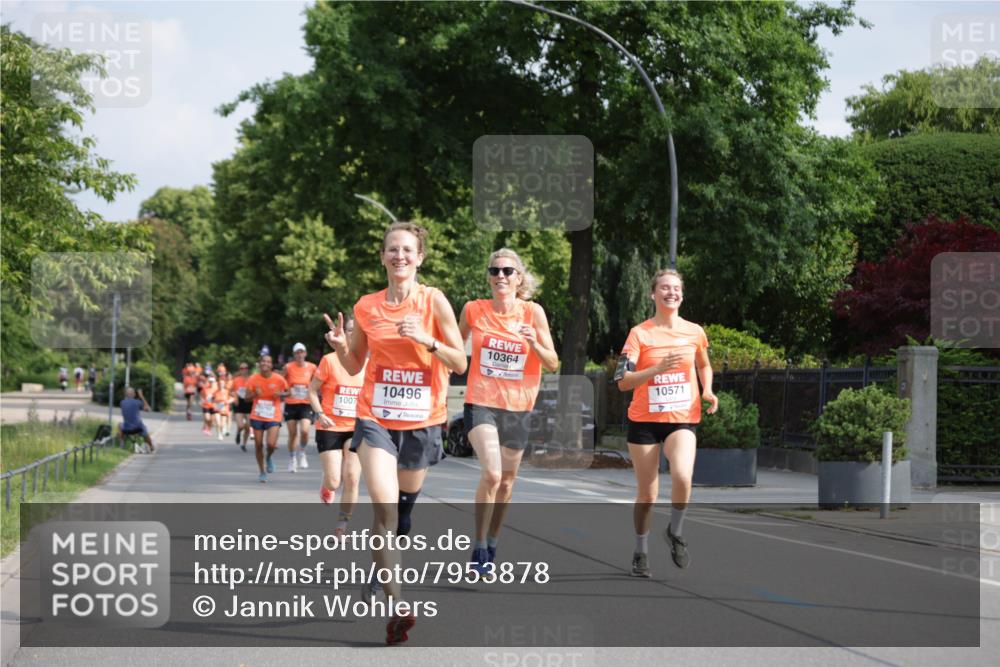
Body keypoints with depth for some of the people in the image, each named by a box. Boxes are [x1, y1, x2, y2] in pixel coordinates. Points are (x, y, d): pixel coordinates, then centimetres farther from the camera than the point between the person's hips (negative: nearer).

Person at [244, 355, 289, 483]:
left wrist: (281, 394, -16)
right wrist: (254, 394, -23)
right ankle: (262, 472, 22)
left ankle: (269, 458, 21)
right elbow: (247, 397, -1)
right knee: (258, 444, 5)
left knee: (271, 444, -16)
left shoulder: (279, 379, -7)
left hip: (273, 417, -2)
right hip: (257, 417, 2)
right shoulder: (253, 379, -4)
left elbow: (287, 392, 7)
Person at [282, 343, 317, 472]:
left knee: (304, 430, -18)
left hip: (306, 404, 0)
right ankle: (292, 459, 21)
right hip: (291, 404, 0)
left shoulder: (312, 367, 0)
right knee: (292, 433, 4)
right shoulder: (289, 367, -3)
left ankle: (302, 453, 7)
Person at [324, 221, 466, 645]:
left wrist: (427, 340, -20)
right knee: (385, 507, -17)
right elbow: (354, 366, 13)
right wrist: (341, 347, -8)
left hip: (421, 421, 0)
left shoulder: (434, 301, -5)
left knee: (404, 508, 13)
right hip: (375, 418, 0)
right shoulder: (366, 307, 2)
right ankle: (398, 606, -21)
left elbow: (460, 363, -4)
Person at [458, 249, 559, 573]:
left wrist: (535, 344, -20)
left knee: (507, 480, 12)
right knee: (491, 473, -21)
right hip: (481, 403, -2)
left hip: (518, 407, 2)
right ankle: (479, 546, -8)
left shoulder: (533, 312, -4)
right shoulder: (473, 310, -3)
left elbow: (553, 364, -3)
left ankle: (492, 542, 32)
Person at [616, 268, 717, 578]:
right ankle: (641, 552, 25)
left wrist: (708, 391, 4)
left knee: (682, 476, -25)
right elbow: (623, 381, -11)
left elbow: (705, 366, 23)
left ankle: (675, 533, 1)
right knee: (647, 494, 3)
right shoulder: (640, 333, -4)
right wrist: (658, 369, -24)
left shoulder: (694, 332, 4)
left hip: (682, 419, 1)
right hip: (644, 420, -1)